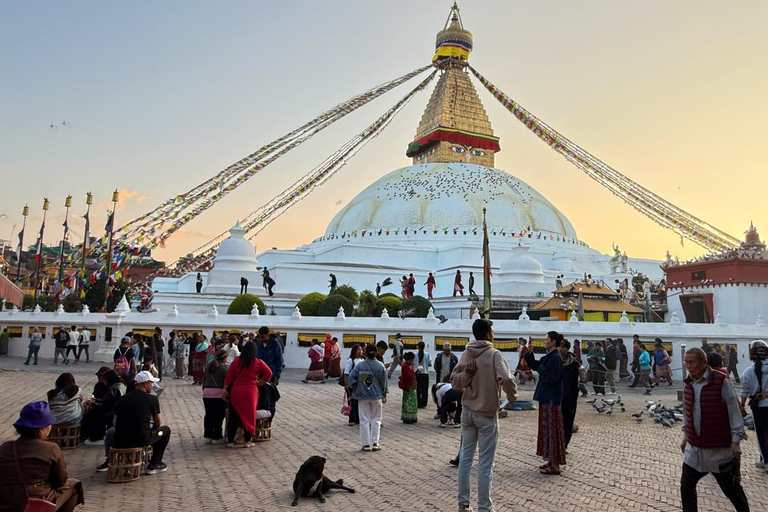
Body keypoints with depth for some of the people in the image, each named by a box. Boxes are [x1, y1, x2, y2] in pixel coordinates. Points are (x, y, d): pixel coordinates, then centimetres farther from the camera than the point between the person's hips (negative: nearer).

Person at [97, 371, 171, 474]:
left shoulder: (123, 399, 9)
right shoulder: (152, 399, -1)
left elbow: (115, 422, 16)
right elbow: (158, 423, 8)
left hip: (120, 442, 5)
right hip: (141, 440, -4)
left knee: (111, 431, 38)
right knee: (165, 430, 21)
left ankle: (109, 462, 40)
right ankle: (154, 464, 18)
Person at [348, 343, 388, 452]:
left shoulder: (359, 365, -9)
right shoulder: (380, 366, -6)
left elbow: (351, 378, -9)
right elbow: (384, 381, 0)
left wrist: (354, 390, 8)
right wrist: (384, 395, 12)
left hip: (362, 396, 0)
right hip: (376, 396, 0)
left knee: (364, 420, 7)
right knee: (376, 419, 12)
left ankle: (366, 444, 9)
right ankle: (375, 443, 11)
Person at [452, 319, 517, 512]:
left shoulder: (466, 355, 5)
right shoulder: (494, 354, -14)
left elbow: (454, 381, 5)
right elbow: (506, 379, -25)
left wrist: (466, 374, -8)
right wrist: (512, 396, -7)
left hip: (467, 412, 6)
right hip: (487, 414, -6)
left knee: (466, 457, 12)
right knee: (485, 463, 2)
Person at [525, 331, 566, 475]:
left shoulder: (556, 358, -17)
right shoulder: (549, 357, 11)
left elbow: (552, 378, -25)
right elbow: (534, 365, 19)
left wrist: (541, 370, -11)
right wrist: (528, 353, 7)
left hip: (551, 399, -10)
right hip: (546, 397, 10)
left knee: (552, 430, -4)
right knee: (547, 429, 15)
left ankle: (555, 466, 3)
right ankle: (551, 460, 24)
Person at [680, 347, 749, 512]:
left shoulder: (721, 381, -14)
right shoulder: (688, 384, 4)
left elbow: (734, 411, -11)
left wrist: (735, 440, -14)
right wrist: (685, 436, 17)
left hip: (720, 449, -5)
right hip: (694, 448, 5)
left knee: (732, 489, 10)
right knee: (686, 487, 6)